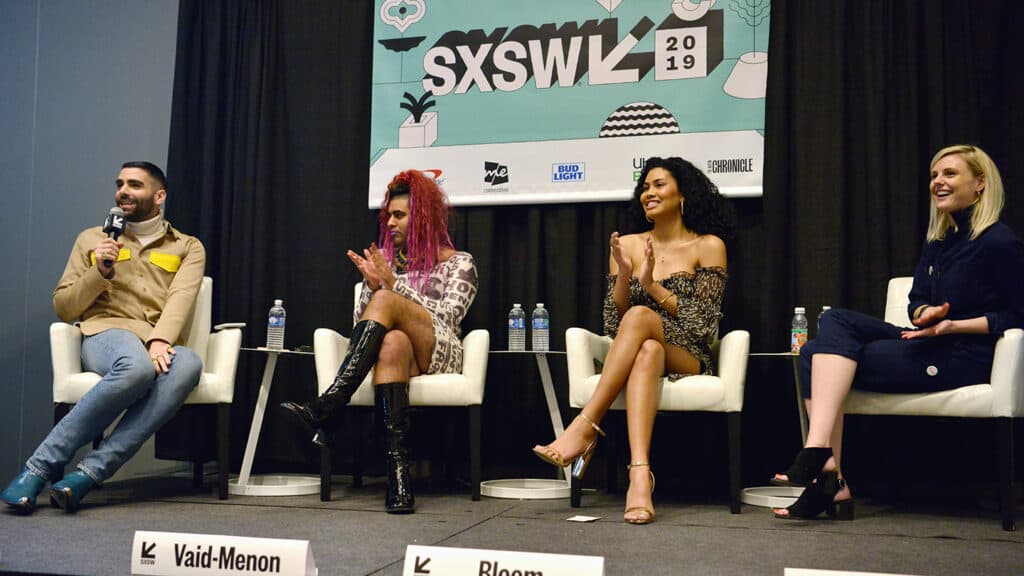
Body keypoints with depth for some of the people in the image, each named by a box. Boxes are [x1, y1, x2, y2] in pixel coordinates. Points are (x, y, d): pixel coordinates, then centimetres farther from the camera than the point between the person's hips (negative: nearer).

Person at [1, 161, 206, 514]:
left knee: (188, 365, -39)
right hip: (105, 332, -1)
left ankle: (89, 473, -41)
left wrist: (160, 342, -22)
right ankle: (41, 467, -31)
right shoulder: (92, 239, 20)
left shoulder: (188, 247, 17)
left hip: (160, 347, 1)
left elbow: (181, 298, -3)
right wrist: (100, 273, -2)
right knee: (137, 367, -40)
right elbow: (63, 308, 16)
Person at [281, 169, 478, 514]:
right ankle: (398, 473, -49)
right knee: (392, 342, -38)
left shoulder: (458, 262, 12)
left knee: (386, 302, -30)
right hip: (399, 355, 2)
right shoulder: (382, 261, 24)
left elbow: (448, 316, -4)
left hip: (439, 354, -2)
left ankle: (325, 409, -40)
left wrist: (394, 286, -10)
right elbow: (360, 321, 17)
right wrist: (372, 287, -2)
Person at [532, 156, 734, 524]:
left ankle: (585, 427, -40)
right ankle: (640, 474, -53)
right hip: (640, 354, 2)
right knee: (647, 351, -37)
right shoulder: (626, 245, 13)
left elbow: (704, 323, -4)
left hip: (687, 360, -2)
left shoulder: (708, 246, 6)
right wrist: (624, 276, -10)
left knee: (640, 316, -34)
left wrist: (653, 285, -12)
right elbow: (613, 324, 7)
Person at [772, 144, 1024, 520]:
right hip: (927, 344, 8)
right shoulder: (937, 242, 18)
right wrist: (926, 314, -7)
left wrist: (954, 325, -20)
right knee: (835, 321, -15)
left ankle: (826, 471, -19)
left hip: (965, 356, -8)